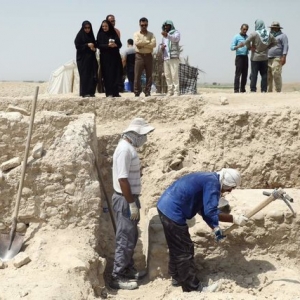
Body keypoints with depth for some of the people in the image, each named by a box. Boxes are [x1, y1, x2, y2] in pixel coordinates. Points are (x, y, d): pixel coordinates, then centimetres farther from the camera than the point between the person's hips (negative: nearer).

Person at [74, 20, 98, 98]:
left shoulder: (91, 35, 13)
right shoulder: (79, 36, -3)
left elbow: (94, 45, 19)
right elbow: (77, 46, -10)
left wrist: (94, 48, -4)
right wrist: (87, 45, -19)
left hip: (91, 58, 5)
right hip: (83, 59, -5)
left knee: (93, 75, -1)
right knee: (84, 75, -6)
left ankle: (91, 92, 5)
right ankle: (85, 92, -2)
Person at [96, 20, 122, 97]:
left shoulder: (114, 34, 10)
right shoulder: (100, 34, 5)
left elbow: (120, 44, 6)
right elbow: (99, 45, -5)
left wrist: (115, 45, -17)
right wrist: (108, 45, -20)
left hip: (115, 57, 2)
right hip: (105, 57, -2)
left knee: (115, 74, -2)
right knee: (107, 75, -5)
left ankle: (115, 92, 2)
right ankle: (109, 93, -4)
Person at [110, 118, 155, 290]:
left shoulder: (130, 147, 10)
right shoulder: (125, 149, -21)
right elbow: (122, 179, -24)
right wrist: (131, 204, -21)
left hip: (131, 198, 10)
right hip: (125, 200, -10)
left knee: (131, 237, 18)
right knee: (125, 239, -3)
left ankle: (128, 270, 30)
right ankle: (117, 277, 6)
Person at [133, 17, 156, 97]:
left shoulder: (151, 34, 9)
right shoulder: (136, 34, 6)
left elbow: (154, 44, -8)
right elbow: (137, 43, -13)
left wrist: (142, 45, -11)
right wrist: (148, 42, -8)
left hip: (148, 56, 2)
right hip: (139, 56, -2)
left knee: (149, 75, 2)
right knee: (137, 75, -4)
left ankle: (147, 92, 7)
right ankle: (137, 92, 1)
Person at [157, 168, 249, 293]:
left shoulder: (209, 179, 16)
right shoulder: (213, 183, -15)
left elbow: (204, 209, 21)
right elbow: (211, 213, -21)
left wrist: (215, 228, 15)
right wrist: (234, 219, -14)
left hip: (166, 206, 10)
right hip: (172, 212, -10)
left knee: (177, 248, 23)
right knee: (184, 251, 0)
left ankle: (177, 277, 37)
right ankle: (193, 288, 9)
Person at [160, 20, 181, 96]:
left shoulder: (176, 32, 3)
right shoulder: (164, 36, 25)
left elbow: (175, 39, -19)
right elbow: (162, 45, 30)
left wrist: (167, 35, -39)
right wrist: (161, 47, 3)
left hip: (173, 57, -6)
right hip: (165, 58, 7)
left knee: (174, 75, -12)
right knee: (167, 75, 4)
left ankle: (176, 91, -12)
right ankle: (170, 91, 8)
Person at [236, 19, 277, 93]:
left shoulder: (254, 33, -12)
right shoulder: (268, 34, 3)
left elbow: (246, 42, -20)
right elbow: (275, 42, 11)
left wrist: (250, 47, -4)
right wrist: (267, 47, 12)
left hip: (255, 57, -4)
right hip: (264, 57, 4)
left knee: (254, 74, 0)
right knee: (264, 74, 7)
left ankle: (253, 89, -1)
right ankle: (264, 90, 5)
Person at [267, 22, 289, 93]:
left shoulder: (282, 36, 4)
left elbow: (285, 47, -6)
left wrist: (284, 57, -18)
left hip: (277, 59, -6)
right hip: (268, 59, 6)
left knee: (276, 74, -16)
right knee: (268, 76, 1)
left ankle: (278, 91, -13)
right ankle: (269, 91, 5)